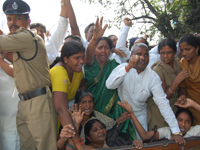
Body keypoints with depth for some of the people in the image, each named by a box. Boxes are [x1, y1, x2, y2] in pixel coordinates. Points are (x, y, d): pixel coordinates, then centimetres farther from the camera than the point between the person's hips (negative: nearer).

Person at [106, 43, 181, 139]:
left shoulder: (153, 77, -13)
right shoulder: (123, 68, -12)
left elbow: (163, 103, -19)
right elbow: (109, 85, -29)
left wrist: (176, 132, -25)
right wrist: (128, 67, -40)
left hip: (140, 115, 1)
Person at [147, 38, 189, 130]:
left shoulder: (177, 62, -3)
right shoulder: (157, 70, -21)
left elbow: (183, 85, 13)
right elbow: (164, 97, -20)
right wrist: (177, 80, -29)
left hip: (175, 106, 6)